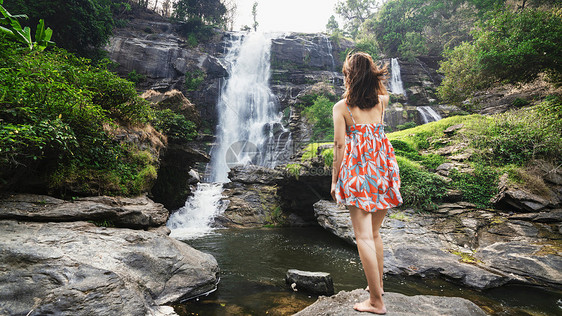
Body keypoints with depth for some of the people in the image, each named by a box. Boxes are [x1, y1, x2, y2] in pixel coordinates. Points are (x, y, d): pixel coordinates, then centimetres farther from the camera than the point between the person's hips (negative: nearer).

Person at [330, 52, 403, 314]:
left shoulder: (341, 107, -2)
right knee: (374, 233, 18)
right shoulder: (381, 101, 9)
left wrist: (335, 180, -2)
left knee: (364, 236, -3)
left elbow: (339, 145, -7)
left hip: (357, 169, -5)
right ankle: (377, 285, 31)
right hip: (383, 167, 5)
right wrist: (373, 76, 24)